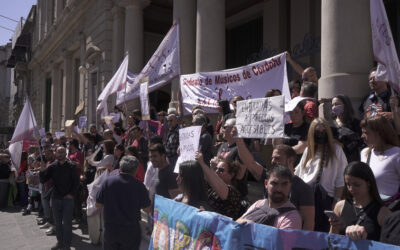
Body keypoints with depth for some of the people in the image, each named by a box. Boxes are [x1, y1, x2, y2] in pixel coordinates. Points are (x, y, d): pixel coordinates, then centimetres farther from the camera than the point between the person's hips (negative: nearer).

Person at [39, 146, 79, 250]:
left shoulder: (71, 166, -4)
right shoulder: (52, 167, 3)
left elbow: (76, 181, -1)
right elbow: (43, 180, 2)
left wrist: (71, 194, -10)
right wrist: (42, 171, -17)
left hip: (68, 198, -3)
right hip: (56, 198, 3)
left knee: (67, 222, -1)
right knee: (57, 222, 12)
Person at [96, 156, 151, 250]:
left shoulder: (108, 181, -8)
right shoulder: (139, 186, -13)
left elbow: (98, 204, -1)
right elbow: (147, 209, -4)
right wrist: (146, 192, 11)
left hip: (110, 229, 2)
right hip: (130, 230, -2)